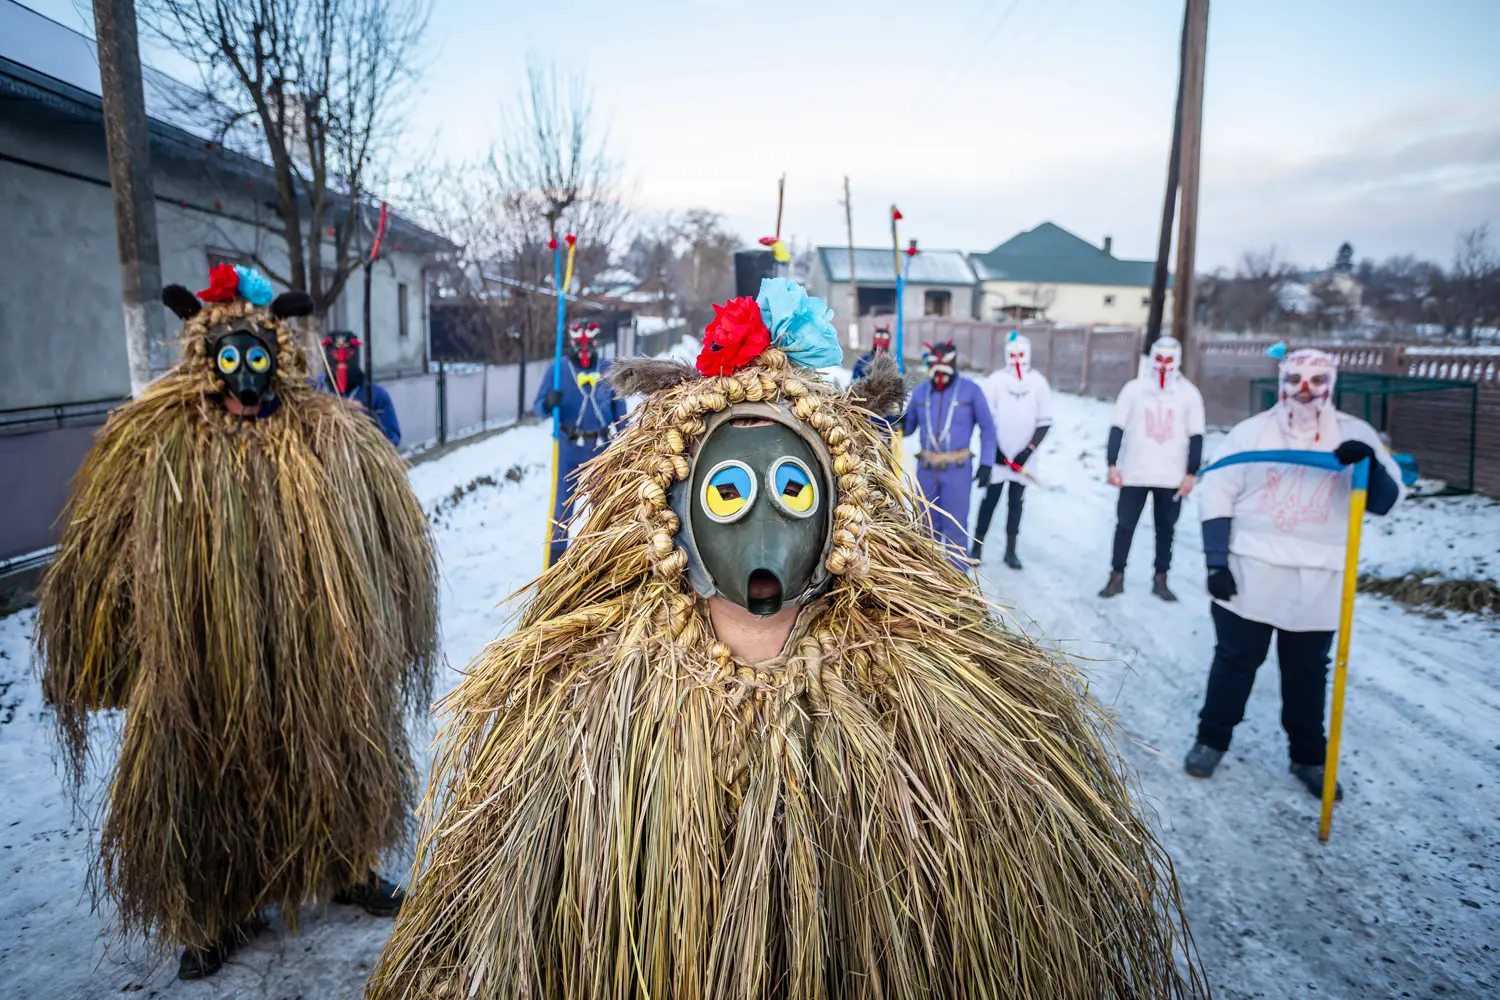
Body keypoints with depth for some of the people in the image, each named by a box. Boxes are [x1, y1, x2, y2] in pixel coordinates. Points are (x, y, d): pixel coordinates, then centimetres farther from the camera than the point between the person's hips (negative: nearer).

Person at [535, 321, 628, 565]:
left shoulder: (609, 370, 1)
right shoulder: (557, 369, -5)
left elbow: (619, 410, 8)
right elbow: (538, 408, -7)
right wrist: (548, 403, -30)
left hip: (603, 447, 2)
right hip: (569, 447, -2)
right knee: (563, 503, 3)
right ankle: (557, 553, 14)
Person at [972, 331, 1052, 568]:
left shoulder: (1038, 382, 1)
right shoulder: (995, 380, -4)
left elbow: (1044, 422, 1)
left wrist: (1028, 451, -7)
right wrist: (994, 449, -9)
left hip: (1023, 457, 2)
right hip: (997, 455, -2)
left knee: (1016, 502, 8)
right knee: (990, 500, 1)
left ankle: (1011, 550, 16)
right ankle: (977, 547, 7)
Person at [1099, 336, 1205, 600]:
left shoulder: (1189, 393, 2)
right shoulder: (1134, 388, 1)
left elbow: (1196, 437, 3)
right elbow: (1117, 428, 1)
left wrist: (1191, 474, -2)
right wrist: (1112, 465, -6)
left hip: (1172, 477, 1)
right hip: (1134, 474, 0)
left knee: (1165, 529, 9)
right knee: (1124, 525, 3)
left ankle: (1160, 580, 21)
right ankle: (1116, 577, 14)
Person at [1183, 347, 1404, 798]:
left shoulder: (1354, 434, 2)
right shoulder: (1252, 431, -2)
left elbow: (1384, 501, -2)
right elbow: (1216, 494, -2)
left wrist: (1370, 463, -23)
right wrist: (1217, 562, -8)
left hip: (1318, 584, 2)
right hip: (1249, 574, -1)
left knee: (1308, 671, 14)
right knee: (1235, 661, 9)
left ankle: (1308, 756, 29)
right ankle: (1212, 739, 25)